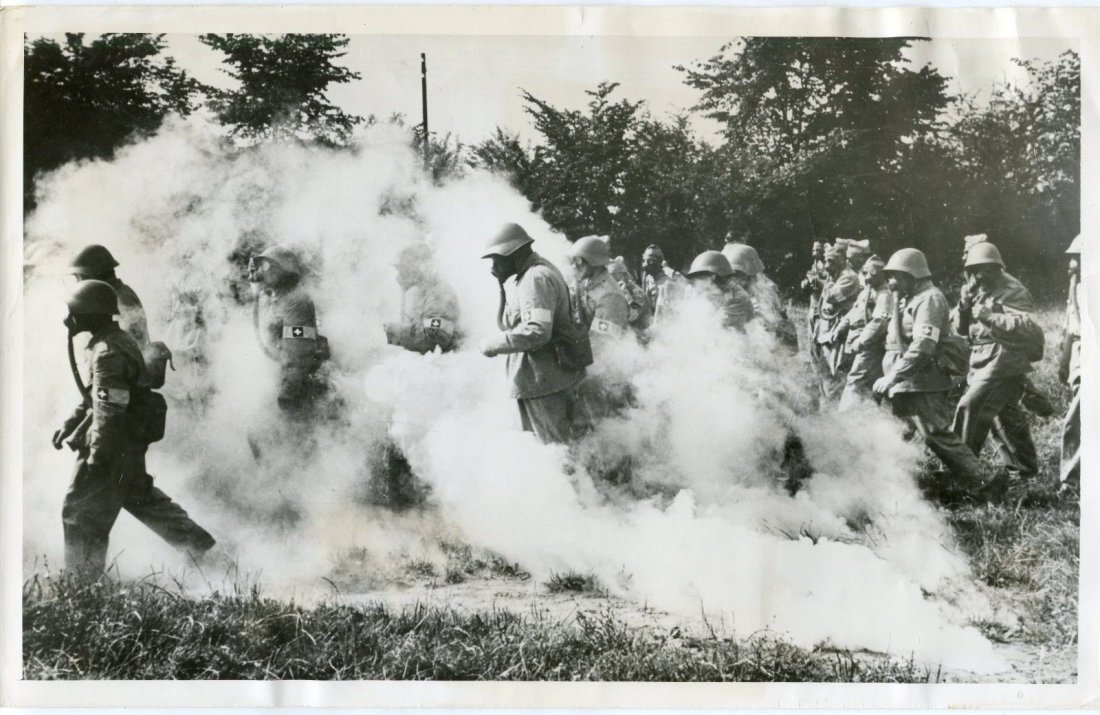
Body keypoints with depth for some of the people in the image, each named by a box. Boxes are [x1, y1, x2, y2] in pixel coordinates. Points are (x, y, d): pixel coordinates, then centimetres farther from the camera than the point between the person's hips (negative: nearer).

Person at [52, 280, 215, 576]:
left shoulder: (108, 353, -23)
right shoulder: (119, 340, 9)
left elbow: (109, 412, -26)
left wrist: (96, 458, -23)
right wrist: (70, 424, 21)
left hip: (116, 443, -10)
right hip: (132, 440, 10)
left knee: (81, 512, 0)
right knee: (137, 494, 26)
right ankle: (199, 543, 32)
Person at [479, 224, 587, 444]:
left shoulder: (536, 278, -18)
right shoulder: (541, 271, 16)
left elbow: (537, 331, -29)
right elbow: (507, 324, 18)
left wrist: (492, 345, -21)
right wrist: (502, 286, 7)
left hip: (542, 381, -11)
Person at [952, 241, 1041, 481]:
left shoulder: (1012, 291, -8)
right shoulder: (980, 293, 18)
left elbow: (1027, 325, -22)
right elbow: (961, 328, 15)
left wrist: (990, 316, -26)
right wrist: (964, 305, -3)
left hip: (1004, 361, -9)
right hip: (983, 363, 9)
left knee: (971, 408, -17)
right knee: (1007, 418, 15)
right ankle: (1024, 467, 26)